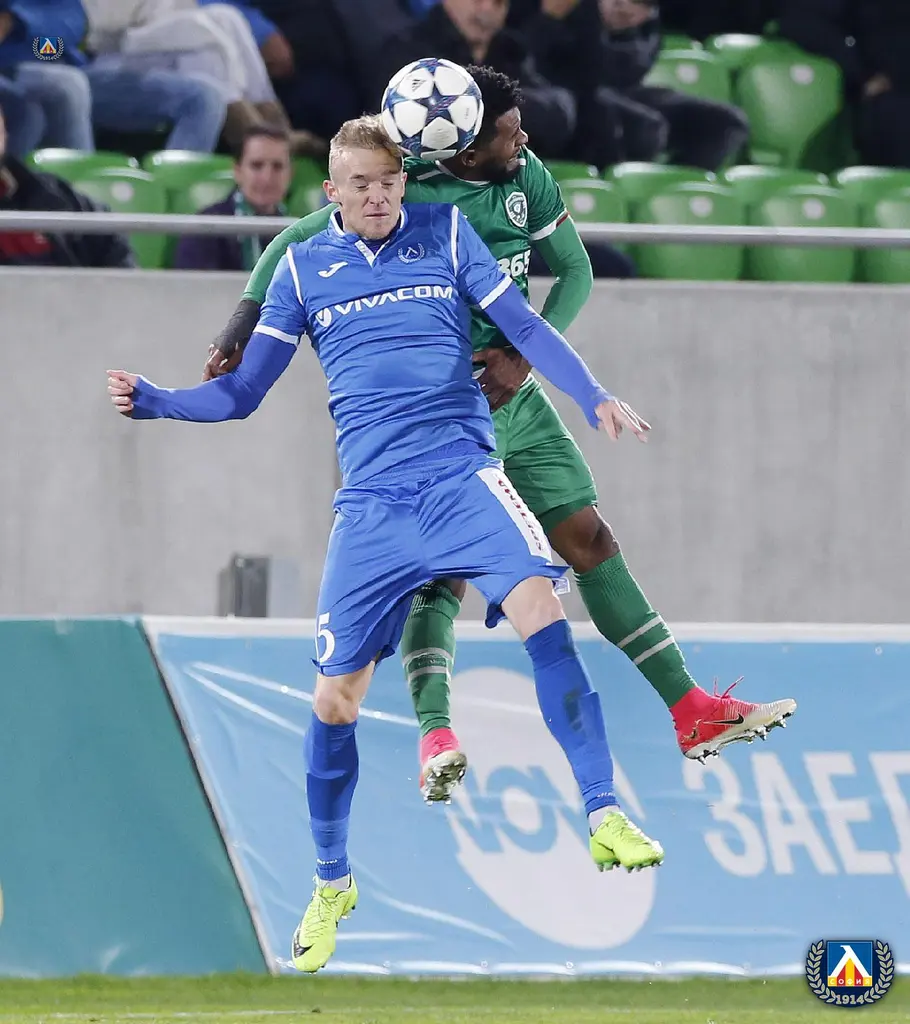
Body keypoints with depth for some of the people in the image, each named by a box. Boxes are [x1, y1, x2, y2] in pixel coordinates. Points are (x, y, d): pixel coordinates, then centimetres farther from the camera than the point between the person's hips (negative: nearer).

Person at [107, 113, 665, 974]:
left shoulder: (446, 233, 7)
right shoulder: (304, 268, 10)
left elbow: (526, 328, 5)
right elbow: (242, 392, 13)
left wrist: (595, 399, -10)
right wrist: (155, 403, -3)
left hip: (462, 475, -1)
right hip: (371, 504, 1)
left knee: (541, 611, -26)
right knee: (335, 695, 0)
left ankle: (604, 818, -23)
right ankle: (331, 884, 21)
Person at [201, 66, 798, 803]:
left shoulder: (527, 176, -3)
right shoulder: (404, 197, -19)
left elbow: (575, 272, 4)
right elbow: (295, 244, -9)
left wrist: (522, 357, -11)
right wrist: (241, 329, -20)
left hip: (516, 397, 6)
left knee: (592, 543, 8)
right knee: (445, 568, -21)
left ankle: (693, 713, 12)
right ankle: (436, 740, -33)